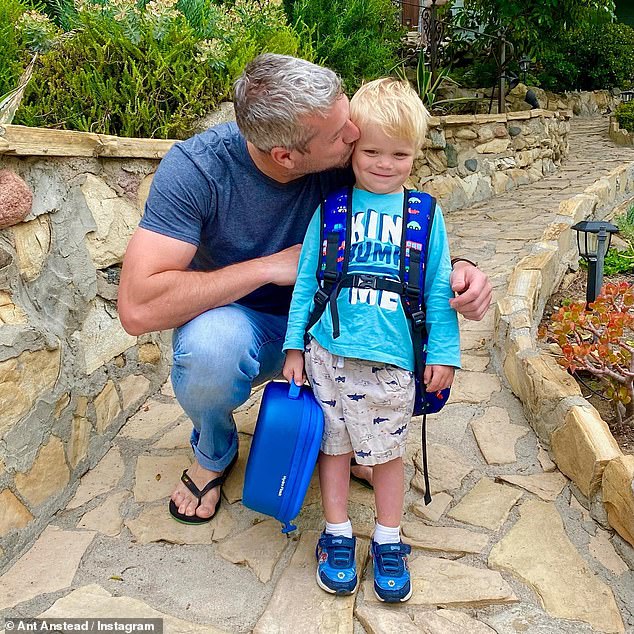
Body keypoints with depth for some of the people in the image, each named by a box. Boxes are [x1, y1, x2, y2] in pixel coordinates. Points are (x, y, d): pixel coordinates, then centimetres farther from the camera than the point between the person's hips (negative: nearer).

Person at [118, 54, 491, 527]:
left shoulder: (344, 158, -18)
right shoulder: (196, 168, -27)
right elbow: (139, 307, -35)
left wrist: (454, 270, -26)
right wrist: (270, 266, -31)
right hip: (233, 319, -3)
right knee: (209, 345, -38)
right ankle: (214, 453, -1)